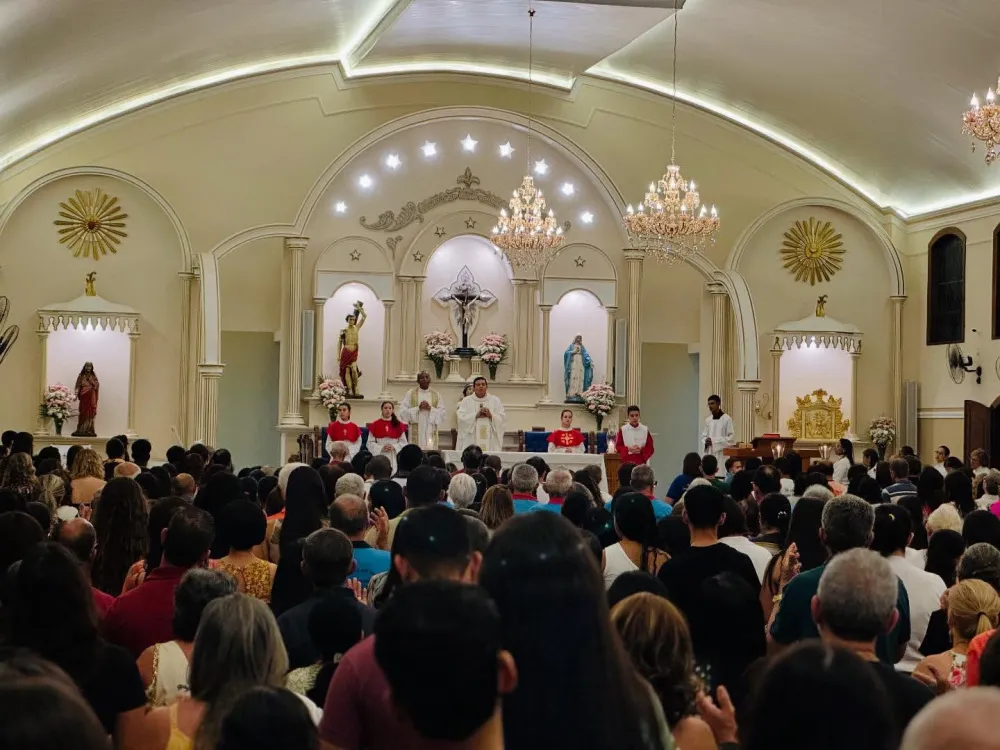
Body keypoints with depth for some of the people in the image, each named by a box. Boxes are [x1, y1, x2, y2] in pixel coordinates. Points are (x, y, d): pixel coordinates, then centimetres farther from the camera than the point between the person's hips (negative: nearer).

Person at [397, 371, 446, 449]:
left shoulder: (436, 395, 10)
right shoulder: (409, 394, 5)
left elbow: (442, 414, 4)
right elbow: (403, 412, -4)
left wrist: (430, 408, -12)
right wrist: (418, 408, -15)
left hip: (431, 433, 2)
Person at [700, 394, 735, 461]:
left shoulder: (727, 419, -5)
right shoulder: (708, 420, 12)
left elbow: (731, 438, -10)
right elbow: (703, 436, 16)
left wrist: (714, 441, -16)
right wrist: (706, 442, -8)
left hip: (722, 455, -5)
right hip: (709, 454, 5)